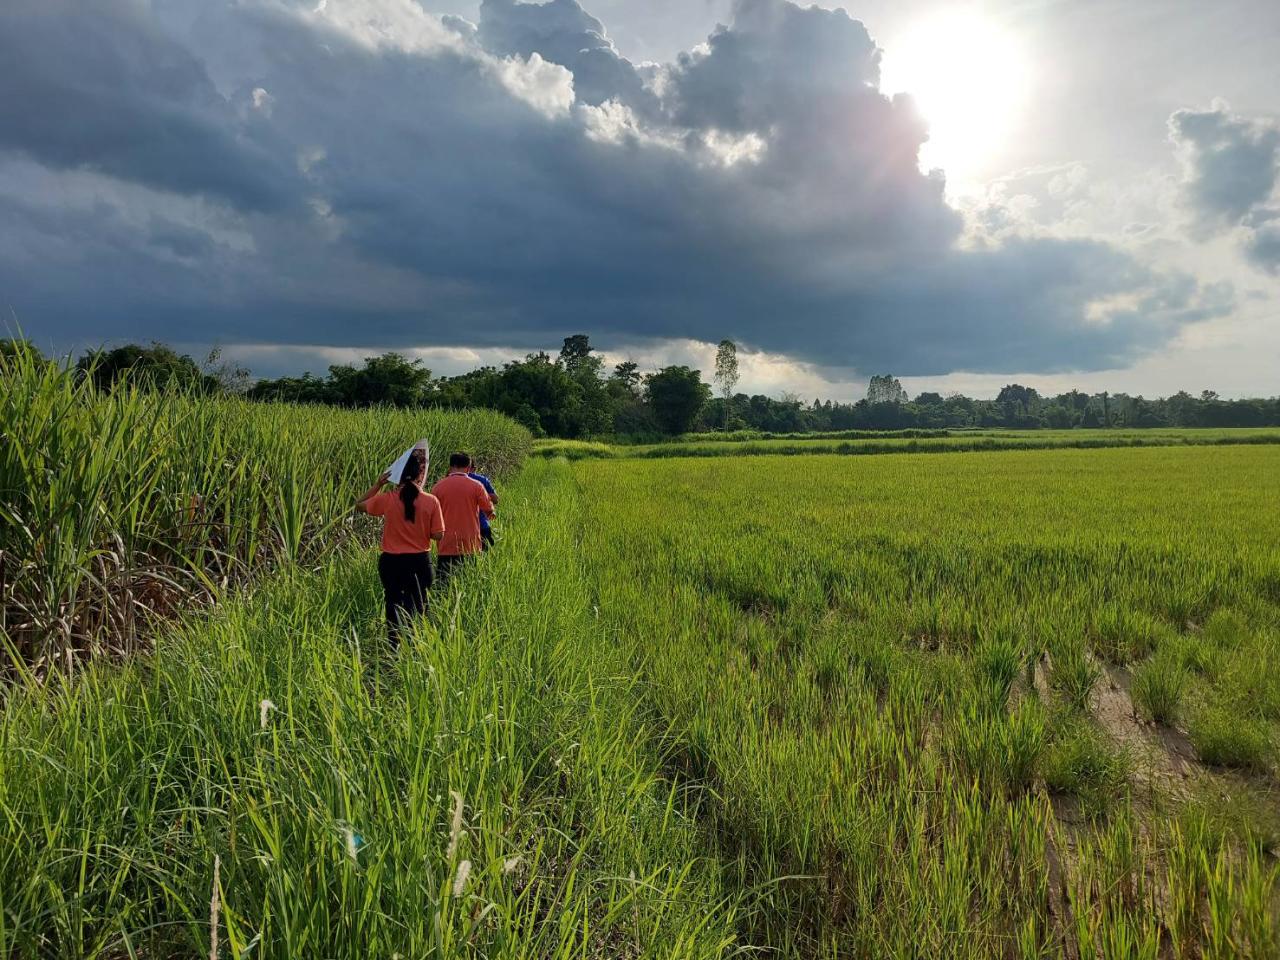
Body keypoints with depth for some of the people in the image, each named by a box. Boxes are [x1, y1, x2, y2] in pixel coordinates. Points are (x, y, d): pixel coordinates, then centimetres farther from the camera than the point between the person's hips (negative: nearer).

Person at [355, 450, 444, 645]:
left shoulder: (387, 499, -8)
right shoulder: (431, 502, -10)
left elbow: (360, 504, 10)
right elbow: (438, 535, -7)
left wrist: (378, 484, 8)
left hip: (391, 561, 1)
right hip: (419, 561, 0)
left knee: (394, 605, 15)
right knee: (417, 607, 12)